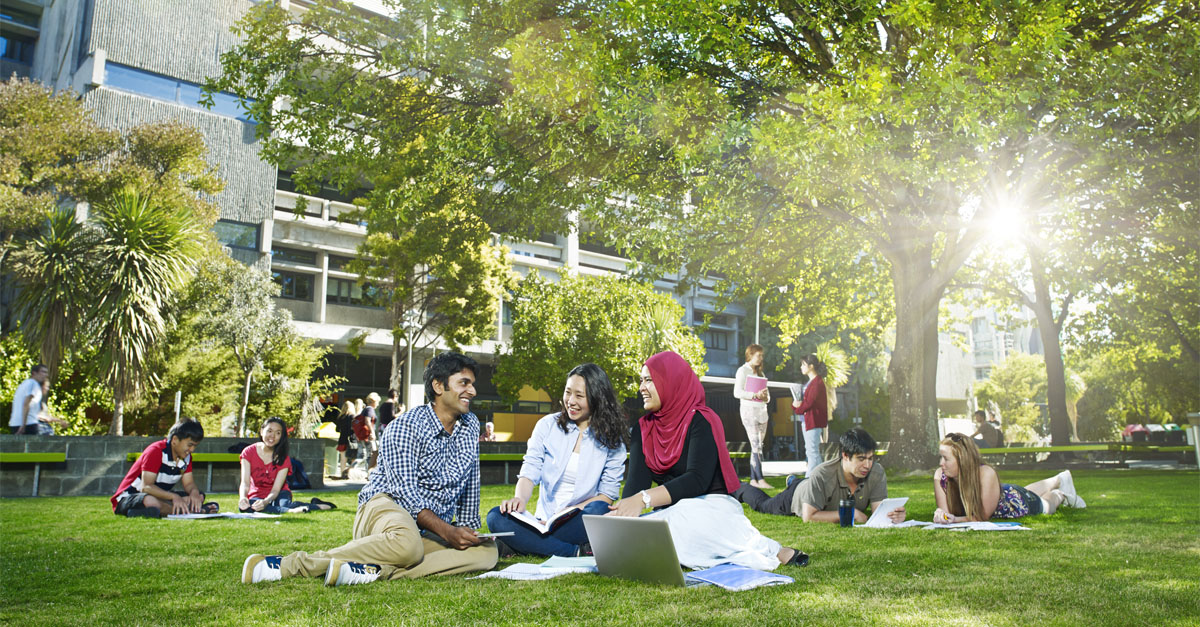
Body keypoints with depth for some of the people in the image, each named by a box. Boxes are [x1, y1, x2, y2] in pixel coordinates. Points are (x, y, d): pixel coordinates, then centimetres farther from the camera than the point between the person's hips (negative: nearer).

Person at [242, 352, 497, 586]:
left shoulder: (471, 425, 11)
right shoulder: (406, 427, -8)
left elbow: (470, 483, 20)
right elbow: (405, 491, -17)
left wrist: (467, 529, 14)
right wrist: (447, 532, -26)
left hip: (431, 531, 6)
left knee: (488, 551, -23)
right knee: (406, 544, -43)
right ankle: (290, 563, -30)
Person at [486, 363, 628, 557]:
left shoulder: (612, 439, 2)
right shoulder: (547, 425, 7)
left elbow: (609, 494, -2)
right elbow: (529, 472, 0)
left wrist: (573, 511, -18)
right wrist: (519, 499, -22)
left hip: (582, 521, -2)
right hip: (544, 519, 2)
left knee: (598, 511, -36)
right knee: (496, 516, -23)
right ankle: (577, 552, -30)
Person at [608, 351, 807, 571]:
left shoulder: (701, 421, -10)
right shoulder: (643, 429, 9)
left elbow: (697, 480, -22)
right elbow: (636, 480, -5)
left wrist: (643, 499, -34)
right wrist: (623, 513, -27)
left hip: (714, 507, -5)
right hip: (670, 514, 5)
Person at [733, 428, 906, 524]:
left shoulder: (877, 473, -36)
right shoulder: (822, 475, -48)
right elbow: (808, 516, -46)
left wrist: (893, 514, -61)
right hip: (796, 496, -4)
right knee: (762, 504, 26)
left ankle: (793, 481, 68)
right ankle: (739, 489, 56)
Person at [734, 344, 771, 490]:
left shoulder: (759, 372, 20)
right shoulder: (742, 371, -3)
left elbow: (766, 391, 20)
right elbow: (737, 392, -13)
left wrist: (765, 395, -4)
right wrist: (755, 395, -23)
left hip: (762, 410, 7)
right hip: (749, 409, -7)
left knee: (758, 446, 5)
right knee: (756, 445, -14)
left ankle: (753, 479, 7)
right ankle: (760, 479, -16)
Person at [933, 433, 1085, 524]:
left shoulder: (986, 474, -45)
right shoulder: (940, 476, -33)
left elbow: (983, 516, -38)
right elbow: (947, 512, -28)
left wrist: (956, 519, -53)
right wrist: (940, 514, -50)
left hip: (1017, 501, -5)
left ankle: (1061, 496, 55)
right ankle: (1061, 479, 60)